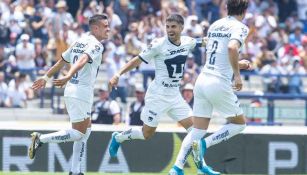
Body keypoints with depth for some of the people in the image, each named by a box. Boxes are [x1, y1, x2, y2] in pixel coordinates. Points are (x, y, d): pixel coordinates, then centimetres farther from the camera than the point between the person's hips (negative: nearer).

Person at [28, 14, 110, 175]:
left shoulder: (79, 42, 16)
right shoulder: (96, 45, -11)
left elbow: (61, 62, 22)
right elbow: (82, 61, -28)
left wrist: (46, 77, 29)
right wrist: (68, 77, -43)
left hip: (72, 91, 10)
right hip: (80, 92, -10)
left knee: (86, 130, 15)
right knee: (78, 134, -4)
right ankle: (40, 139, -6)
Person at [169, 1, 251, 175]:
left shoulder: (215, 25, 15)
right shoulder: (240, 27, -7)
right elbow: (232, 47, -27)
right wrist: (237, 74, -18)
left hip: (202, 80, 7)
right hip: (219, 83, -7)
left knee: (197, 131, 10)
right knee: (239, 123, 13)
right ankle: (203, 144, -5)